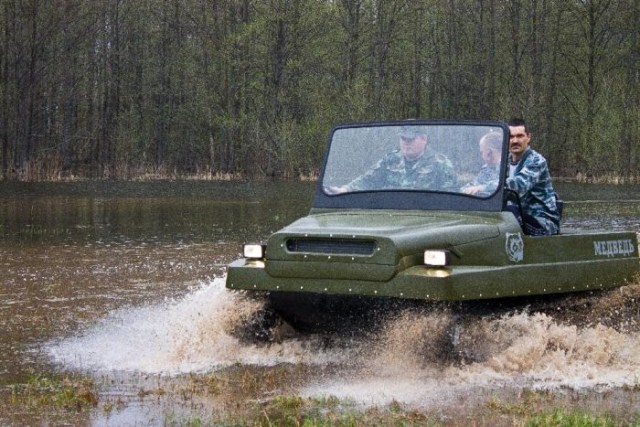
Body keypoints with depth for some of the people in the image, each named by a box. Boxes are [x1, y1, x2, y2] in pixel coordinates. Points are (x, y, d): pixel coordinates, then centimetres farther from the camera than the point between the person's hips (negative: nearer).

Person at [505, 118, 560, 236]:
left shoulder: (536, 161, -14)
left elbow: (520, 184, -33)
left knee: (510, 211, -31)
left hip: (544, 222, -7)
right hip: (522, 217, 7)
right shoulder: (505, 161, 10)